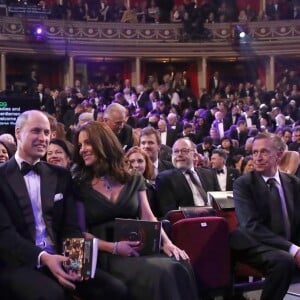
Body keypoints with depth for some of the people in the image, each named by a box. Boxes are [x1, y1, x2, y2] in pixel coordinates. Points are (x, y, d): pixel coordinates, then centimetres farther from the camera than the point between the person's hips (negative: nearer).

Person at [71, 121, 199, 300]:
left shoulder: (133, 180, 14)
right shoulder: (80, 187, 5)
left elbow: (148, 218, 7)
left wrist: (167, 243, -11)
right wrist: (113, 247, -16)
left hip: (139, 249, 3)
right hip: (107, 257, -3)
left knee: (180, 268, -30)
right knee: (160, 275, -34)